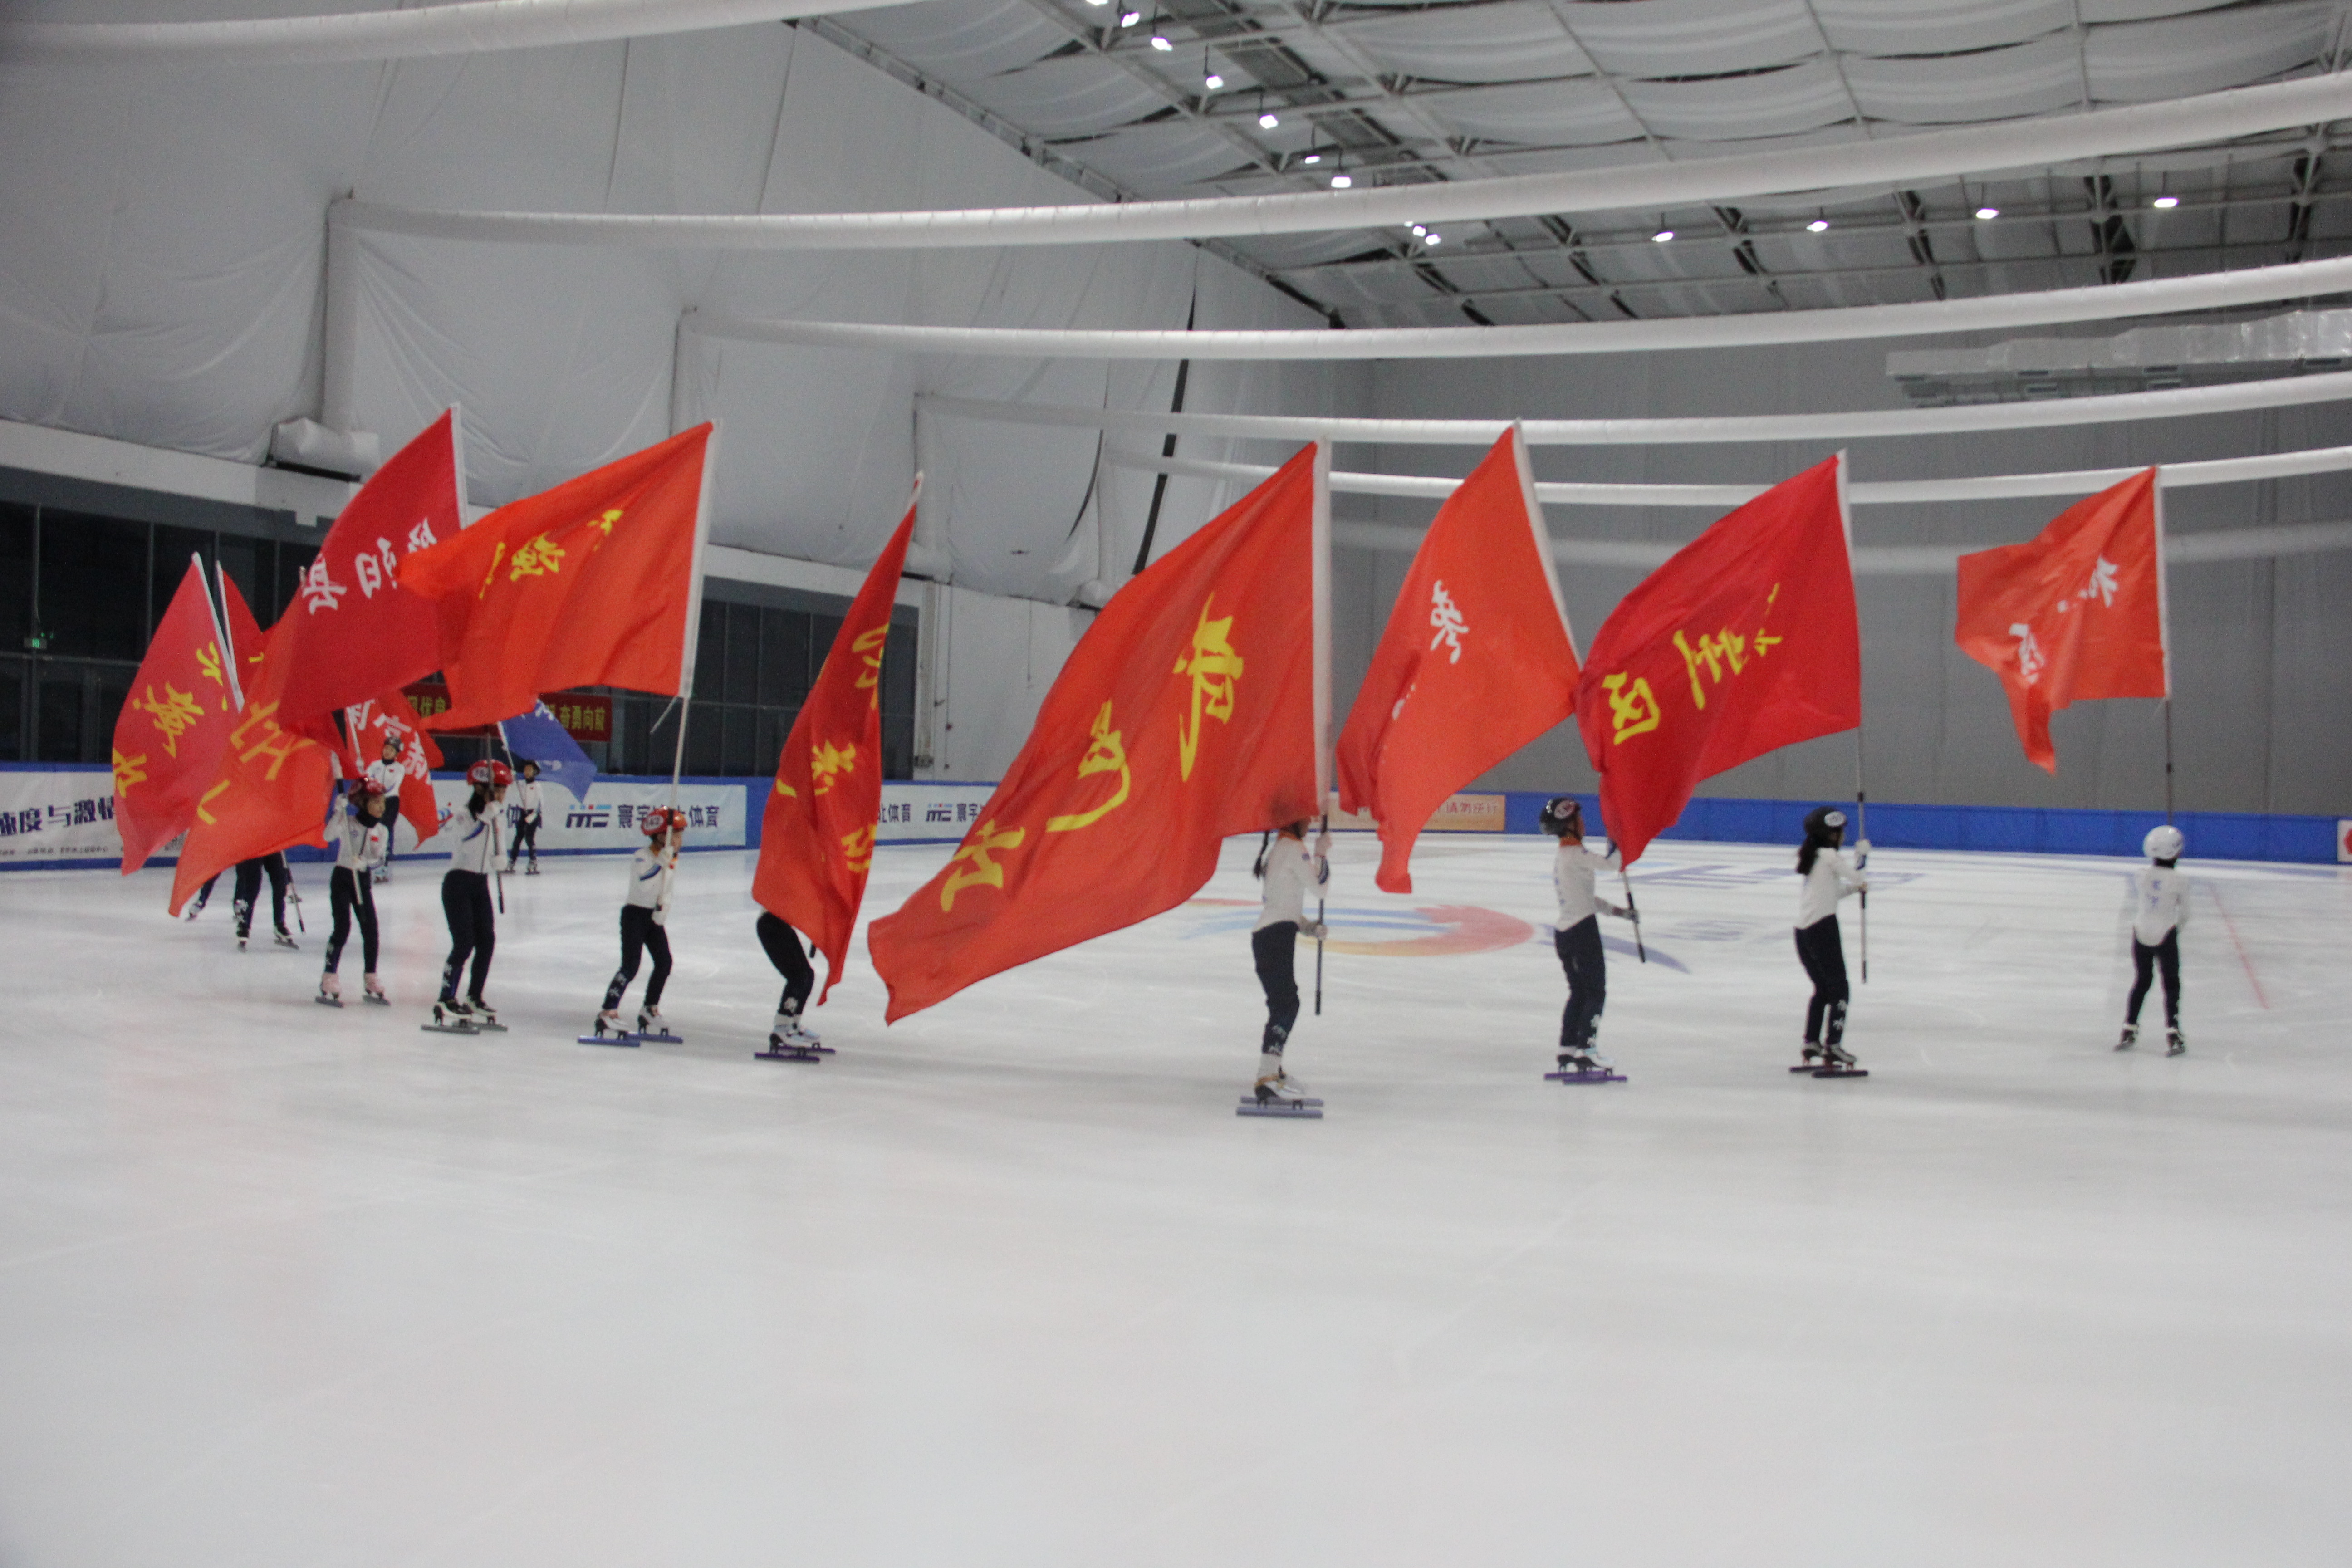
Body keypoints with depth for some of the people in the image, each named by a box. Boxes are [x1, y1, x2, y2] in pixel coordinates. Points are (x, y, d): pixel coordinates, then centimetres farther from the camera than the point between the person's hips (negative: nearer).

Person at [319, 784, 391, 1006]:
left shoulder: (382, 831, 4)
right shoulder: (347, 823, -8)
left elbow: (379, 859, -5)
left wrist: (364, 861, -25)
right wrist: (339, 811, -32)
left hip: (363, 880, 5)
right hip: (342, 878, -5)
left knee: (371, 929, 1)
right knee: (343, 928, -11)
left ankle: (371, 982, 11)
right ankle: (329, 982, -5)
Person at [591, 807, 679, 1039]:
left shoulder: (671, 858, 7)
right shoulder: (642, 857, -17)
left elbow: (666, 890, 9)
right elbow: (644, 882, -34)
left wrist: (663, 909, -8)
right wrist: (662, 862, -39)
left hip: (654, 916, 8)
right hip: (634, 914, -8)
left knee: (664, 962, 5)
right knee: (630, 966, -14)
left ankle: (650, 1009, 20)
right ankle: (608, 1013, -12)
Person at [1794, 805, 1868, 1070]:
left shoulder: (1811, 857, 17)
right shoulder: (1830, 856, -7)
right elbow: (1858, 879, -8)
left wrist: (1855, 887, 16)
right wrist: (1862, 855, 5)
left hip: (1803, 930, 8)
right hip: (1823, 927, -8)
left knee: (1822, 987, 19)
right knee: (1839, 988, -1)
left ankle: (1812, 1041, 19)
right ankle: (1833, 1045, -8)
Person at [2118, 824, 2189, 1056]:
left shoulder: (2140, 875, -4)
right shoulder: (2179, 878, -13)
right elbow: (2184, 913, -3)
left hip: (2141, 931, 3)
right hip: (2166, 935, -3)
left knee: (2141, 980, 17)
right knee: (2171, 984, 8)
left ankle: (2129, 1030, 18)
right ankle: (2172, 1035, 4)